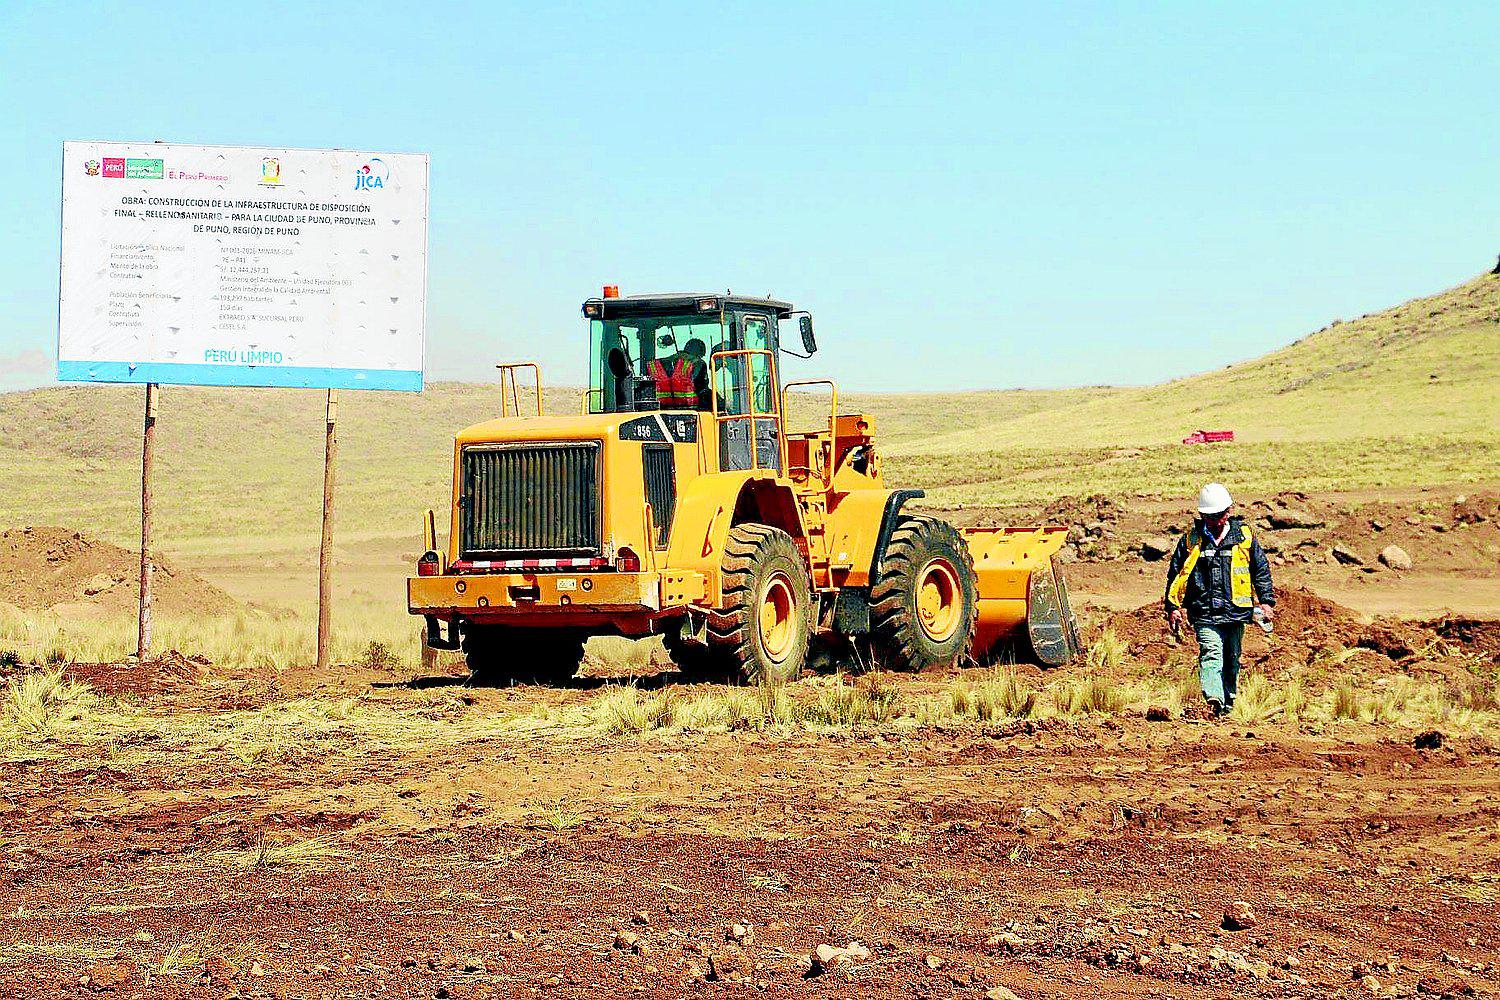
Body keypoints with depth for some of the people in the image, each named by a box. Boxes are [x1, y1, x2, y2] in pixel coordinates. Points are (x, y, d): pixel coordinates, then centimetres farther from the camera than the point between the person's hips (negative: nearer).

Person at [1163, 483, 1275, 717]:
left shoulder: (1244, 537, 7)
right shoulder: (1191, 539, 6)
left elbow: (1261, 570, 13)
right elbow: (1175, 573, 11)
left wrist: (1266, 601, 7)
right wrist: (1173, 607, 6)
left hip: (1236, 611, 2)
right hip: (1205, 612, -2)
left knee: (1232, 659, 12)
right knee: (1211, 653, -20)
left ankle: (1228, 701, 25)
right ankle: (1213, 699, -35)